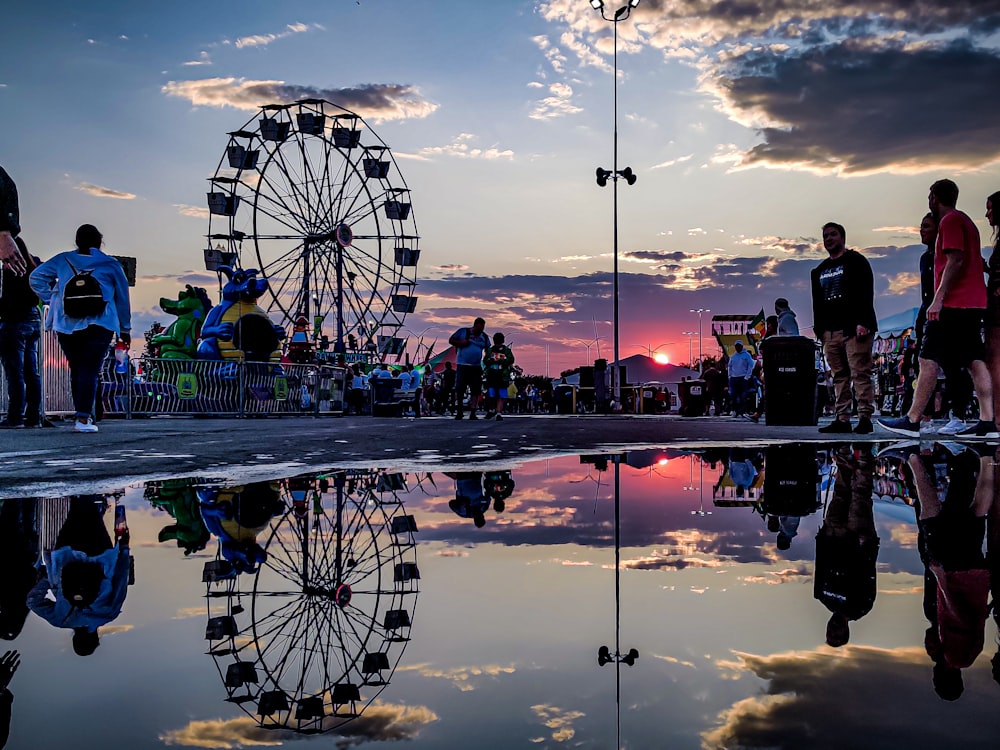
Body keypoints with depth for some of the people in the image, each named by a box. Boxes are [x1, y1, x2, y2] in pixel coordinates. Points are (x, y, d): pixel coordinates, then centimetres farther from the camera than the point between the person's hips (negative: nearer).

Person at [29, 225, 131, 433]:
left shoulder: (62, 260, 12)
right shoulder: (110, 265, 6)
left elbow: (36, 277, 4)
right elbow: (122, 298, 10)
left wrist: (51, 299, 10)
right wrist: (125, 328, 16)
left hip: (67, 325, 3)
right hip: (99, 325, -3)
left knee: (76, 369, 14)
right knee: (90, 370, -7)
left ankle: (82, 414, 18)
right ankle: (83, 418, -16)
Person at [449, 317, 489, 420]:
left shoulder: (484, 336, 10)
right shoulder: (463, 331, 0)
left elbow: (488, 350, 15)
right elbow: (451, 340, 5)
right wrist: (460, 343, -13)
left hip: (476, 367, 3)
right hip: (463, 365, -3)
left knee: (476, 390, -1)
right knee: (459, 389, -3)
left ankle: (472, 413, 4)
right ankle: (458, 412, 8)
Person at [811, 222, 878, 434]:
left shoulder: (856, 261, 4)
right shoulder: (820, 271, 23)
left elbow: (866, 294, -6)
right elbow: (817, 303, 23)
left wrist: (862, 323, -16)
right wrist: (819, 329, 13)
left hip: (853, 329, -6)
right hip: (830, 331, 6)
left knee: (860, 373, -9)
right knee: (839, 376, 4)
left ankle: (865, 418, -9)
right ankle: (842, 419, 4)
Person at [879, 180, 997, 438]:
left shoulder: (949, 221, -7)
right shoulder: (966, 221, 22)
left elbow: (955, 261, -18)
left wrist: (938, 298, -20)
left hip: (953, 303, -9)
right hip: (974, 303, 9)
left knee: (928, 359, -7)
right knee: (976, 361, 4)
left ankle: (912, 421, -7)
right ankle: (987, 423, 0)